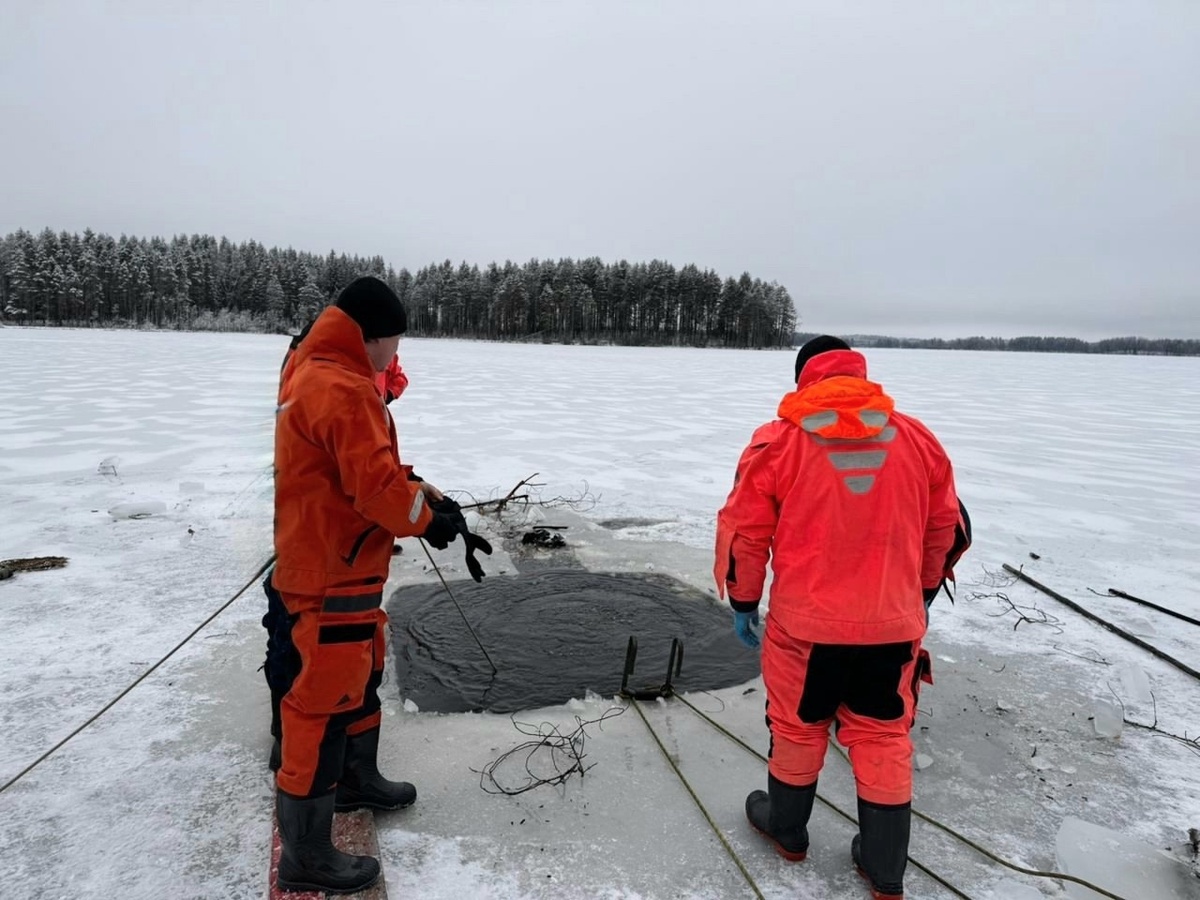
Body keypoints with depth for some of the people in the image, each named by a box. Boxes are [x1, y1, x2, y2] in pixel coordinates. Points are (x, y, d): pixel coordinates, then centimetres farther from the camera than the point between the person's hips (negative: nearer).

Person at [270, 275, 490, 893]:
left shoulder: (314, 373, 13)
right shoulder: (344, 389, -22)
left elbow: (366, 469, 15)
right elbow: (376, 484, -26)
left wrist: (426, 496, 4)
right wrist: (431, 521, -9)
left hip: (329, 561, 11)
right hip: (334, 572, -11)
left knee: (359, 675, 24)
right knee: (325, 698, -2)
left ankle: (357, 779, 44)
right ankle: (305, 855, 11)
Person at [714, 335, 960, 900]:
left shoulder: (779, 439, -8)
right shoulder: (916, 438, 2)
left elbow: (744, 530, -7)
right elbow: (943, 525, 11)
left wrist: (743, 602, 6)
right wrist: (924, 592, 24)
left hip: (806, 622, -2)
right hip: (893, 623, 3)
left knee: (797, 728, 18)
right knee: (884, 739, 17)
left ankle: (787, 830, 40)